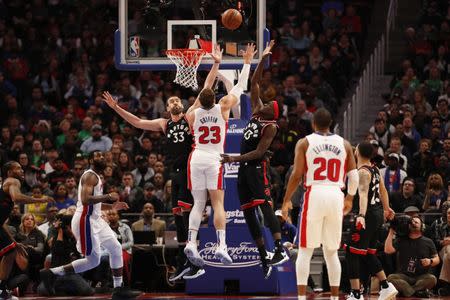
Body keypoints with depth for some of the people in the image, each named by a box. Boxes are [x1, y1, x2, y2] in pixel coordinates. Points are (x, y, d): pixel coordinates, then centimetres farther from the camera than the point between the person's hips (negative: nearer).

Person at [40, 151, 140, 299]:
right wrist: (108, 196, -22)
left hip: (95, 219, 10)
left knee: (116, 249, 7)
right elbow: (85, 199, -27)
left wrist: (112, 206, 17)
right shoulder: (90, 176, -14)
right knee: (93, 261, -7)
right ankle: (50, 273, -2)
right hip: (85, 220, -10)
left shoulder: (96, 177, 19)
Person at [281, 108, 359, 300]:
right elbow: (354, 176, 8)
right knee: (331, 252, 13)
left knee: (305, 251, 2)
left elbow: (297, 175, -5)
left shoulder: (304, 143, 2)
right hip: (336, 196, 3)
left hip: (314, 195, -3)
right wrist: (349, 198, 25)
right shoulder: (344, 144, 10)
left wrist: (286, 201, 4)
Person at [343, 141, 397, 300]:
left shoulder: (362, 172, -16)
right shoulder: (375, 169, 10)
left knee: (352, 253, -5)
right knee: (368, 254, 20)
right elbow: (382, 190, 24)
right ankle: (386, 287, 20)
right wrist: (386, 208, 40)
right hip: (378, 213, 9)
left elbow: (363, 194, -31)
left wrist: (361, 215, -44)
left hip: (369, 215, -9)